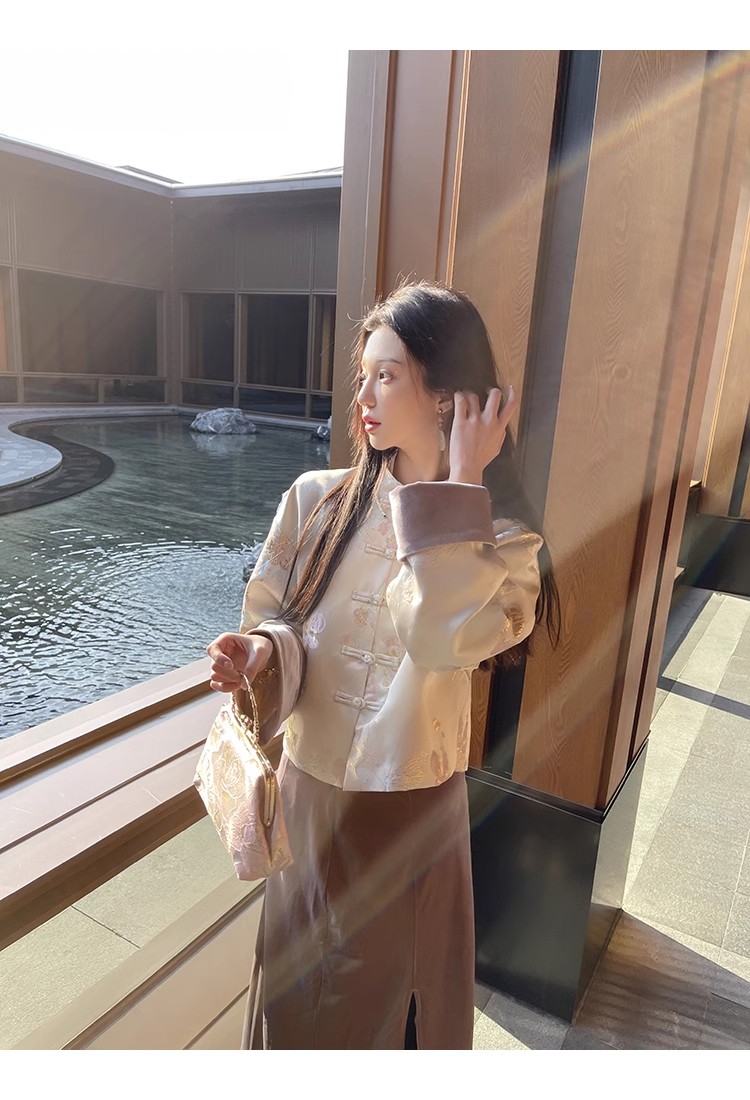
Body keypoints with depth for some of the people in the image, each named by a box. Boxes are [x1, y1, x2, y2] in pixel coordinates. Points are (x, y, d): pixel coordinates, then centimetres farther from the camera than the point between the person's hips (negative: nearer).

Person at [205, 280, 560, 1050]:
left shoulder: (501, 539, -13)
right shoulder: (316, 501, -8)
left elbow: (444, 638, -32)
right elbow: (274, 622, -2)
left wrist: (458, 486, -27)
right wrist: (261, 655, -24)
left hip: (412, 814, -2)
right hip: (311, 795, 2)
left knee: (387, 1000, 23)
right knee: (298, 995, 25)